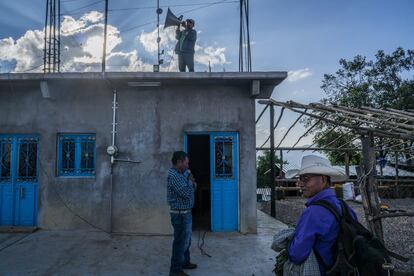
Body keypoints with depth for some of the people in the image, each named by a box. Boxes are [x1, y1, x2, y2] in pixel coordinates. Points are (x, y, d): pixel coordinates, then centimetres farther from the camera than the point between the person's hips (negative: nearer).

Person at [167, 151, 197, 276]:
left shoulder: (180, 174, 10)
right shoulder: (173, 176, -22)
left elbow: (192, 189, 15)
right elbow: (187, 193, -26)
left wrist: (191, 182, -6)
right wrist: (190, 181, -9)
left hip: (185, 212, 10)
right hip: (180, 214, -10)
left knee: (186, 240, 21)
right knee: (181, 242, 0)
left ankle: (185, 262, 37)